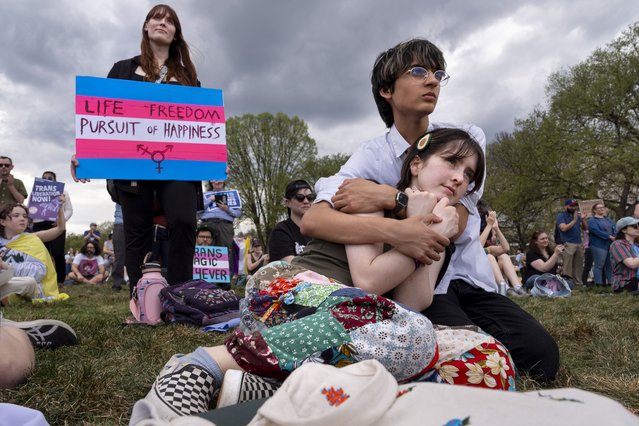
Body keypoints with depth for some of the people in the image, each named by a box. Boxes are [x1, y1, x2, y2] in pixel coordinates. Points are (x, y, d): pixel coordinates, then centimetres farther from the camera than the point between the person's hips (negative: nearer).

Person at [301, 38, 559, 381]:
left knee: (542, 355, -13)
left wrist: (390, 197, -27)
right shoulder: (372, 157, -9)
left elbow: (455, 221, -16)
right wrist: (393, 231, -40)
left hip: (470, 278, 4)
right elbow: (312, 221, -27)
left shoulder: (466, 138, -2)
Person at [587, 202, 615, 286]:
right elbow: (597, 231, -17)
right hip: (599, 245, -7)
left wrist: (615, 237, -7)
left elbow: (614, 228, 13)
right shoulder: (592, 220, -4)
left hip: (610, 245, 7)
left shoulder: (607, 219, 19)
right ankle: (599, 284, 1)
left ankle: (611, 282, 15)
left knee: (610, 265, 9)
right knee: (599, 265, -4)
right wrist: (609, 237, -19)